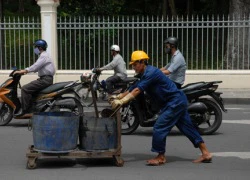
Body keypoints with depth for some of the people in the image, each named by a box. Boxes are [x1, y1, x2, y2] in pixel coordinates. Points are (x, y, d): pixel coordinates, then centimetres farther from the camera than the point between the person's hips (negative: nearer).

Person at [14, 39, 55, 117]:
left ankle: (24, 109, -18)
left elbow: (36, 66, -21)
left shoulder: (44, 56, -10)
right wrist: (25, 71, 16)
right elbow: (36, 67, 25)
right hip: (45, 78, 11)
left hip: (45, 79, -11)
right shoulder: (43, 55, 24)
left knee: (25, 88, -17)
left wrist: (24, 71, -22)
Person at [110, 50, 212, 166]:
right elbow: (132, 89, 14)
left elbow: (137, 91, -26)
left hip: (175, 102, -10)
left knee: (159, 128, -10)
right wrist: (117, 97, 2)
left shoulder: (151, 72, -18)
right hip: (179, 101, 10)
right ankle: (205, 153, 15)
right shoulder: (145, 75, 14)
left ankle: (161, 157, 1)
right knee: (187, 128, 11)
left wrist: (121, 102, -29)